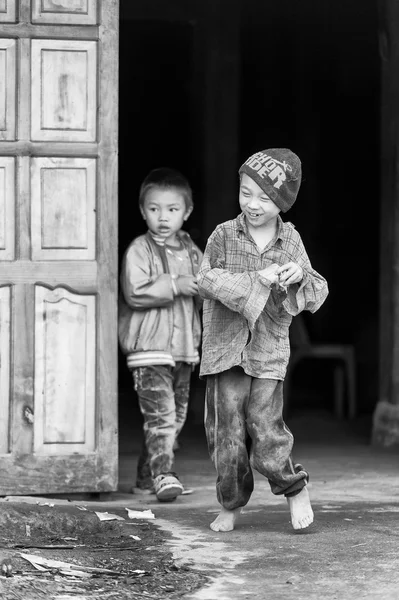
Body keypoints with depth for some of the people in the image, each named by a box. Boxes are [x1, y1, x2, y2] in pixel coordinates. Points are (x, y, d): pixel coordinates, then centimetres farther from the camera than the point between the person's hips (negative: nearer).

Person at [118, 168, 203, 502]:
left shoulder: (192, 251, 13)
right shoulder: (139, 251, -6)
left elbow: (201, 296, 19)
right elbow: (135, 293, -18)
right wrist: (175, 286, -21)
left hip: (185, 347, 7)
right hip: (149, 347, -7)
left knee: (177, 416, 11)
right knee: (160, 413, -16)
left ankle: (147, 476, 22)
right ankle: (163, 474, -16)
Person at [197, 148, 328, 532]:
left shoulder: (291, 241, 5)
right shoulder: (224, 235, 0)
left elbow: (316, 295, 9)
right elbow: (208, 280, -12)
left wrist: (301, 276, -13)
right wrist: (255, 280, -20)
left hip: (269, 354, 0)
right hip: (225, 350, 0)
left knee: (265, 427, -8)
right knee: (227, 431, 2)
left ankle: (294, 488, 16)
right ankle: (231, 505, 19)